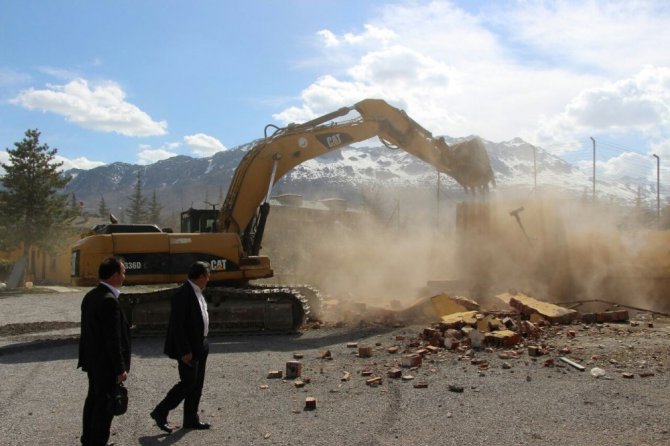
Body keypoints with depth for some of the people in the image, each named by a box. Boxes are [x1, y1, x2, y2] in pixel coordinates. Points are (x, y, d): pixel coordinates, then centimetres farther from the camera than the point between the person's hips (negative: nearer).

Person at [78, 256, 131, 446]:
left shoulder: (90, 296, 5)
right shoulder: (109, 301, -24)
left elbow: (88, 331, 11)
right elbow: (113, 340, -24)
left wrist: (88, 357, 18)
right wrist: (121, 369, -18)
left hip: (92, 360, 10)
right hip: (107, 364, -10)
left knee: (93, 399, 21)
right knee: (105, 404, 2)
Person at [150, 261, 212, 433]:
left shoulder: (197, 292, 10)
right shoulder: (183, 294, -20)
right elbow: (177, 325, -23)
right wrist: (184, 351, -23)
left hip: (200, 346, 10)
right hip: (188, 348, -9)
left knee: (197, 384, 13)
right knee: (188, 383, -4)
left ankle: (191, 419, 23)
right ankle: (160, 412, 10)